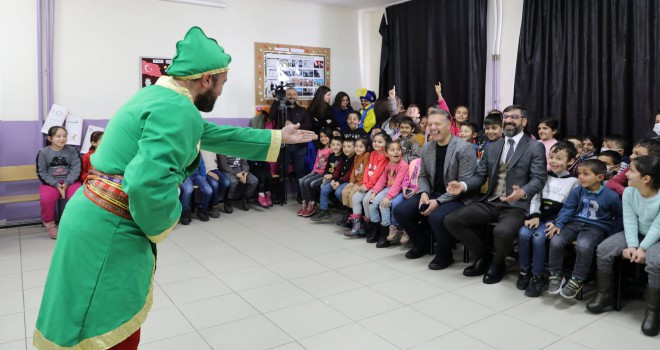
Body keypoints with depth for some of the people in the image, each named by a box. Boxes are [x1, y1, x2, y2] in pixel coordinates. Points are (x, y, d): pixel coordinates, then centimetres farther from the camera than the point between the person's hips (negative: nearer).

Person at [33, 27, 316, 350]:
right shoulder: (178, 110, -21)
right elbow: (149, 182, -35)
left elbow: (215, 135, 22)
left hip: (98, 220, 10)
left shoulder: (161, 96, 13)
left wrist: (276, 138, 26)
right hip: (106, 231, -10)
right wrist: (160, 226, -13)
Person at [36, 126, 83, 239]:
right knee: (46, 199, -32)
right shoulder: (43, 152, 2)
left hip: (70, 181, 0)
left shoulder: (71, 150, 4)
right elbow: (42, 173, -1)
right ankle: (49, 223, -3)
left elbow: (76, 168, -3)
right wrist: (56, 184, -14)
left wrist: (66, 183, -16)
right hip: (50, 183, 0)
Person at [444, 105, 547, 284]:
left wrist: (522, 192, -31)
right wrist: (464, 185, -9)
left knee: (502, 232, -36)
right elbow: (479, 175, 13)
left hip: (516, 206, -5)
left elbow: (538, 179, -9)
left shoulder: (535, 147, 2)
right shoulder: (492, 147, 17)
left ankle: (497, 263, 2)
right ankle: (484, 256, 10)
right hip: (489, 203, 5)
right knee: (451, 220, -13)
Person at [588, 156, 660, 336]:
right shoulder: (628, 192, -9)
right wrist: (632, 245, -22)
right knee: (603, 249, -16)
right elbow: (630, 221, -11)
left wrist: (643, 248, -29)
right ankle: (605, 294, 1)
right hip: (636, 234, 5)